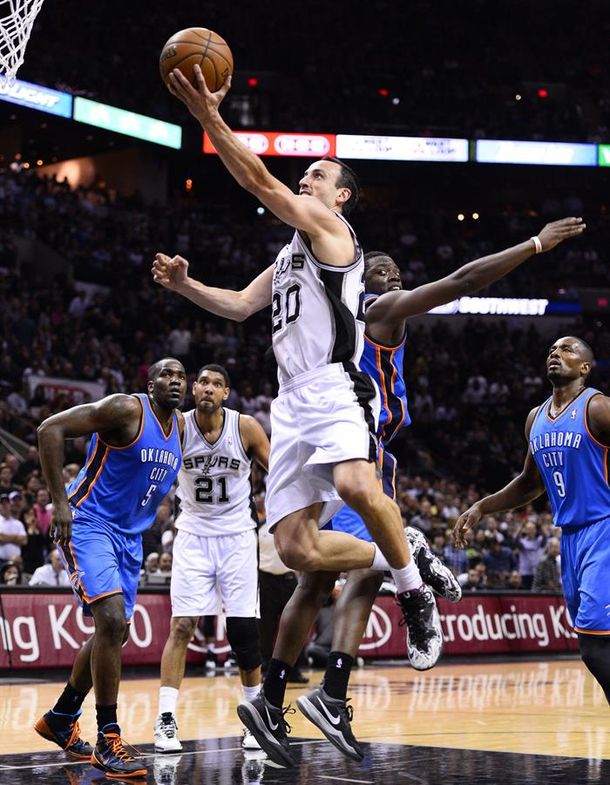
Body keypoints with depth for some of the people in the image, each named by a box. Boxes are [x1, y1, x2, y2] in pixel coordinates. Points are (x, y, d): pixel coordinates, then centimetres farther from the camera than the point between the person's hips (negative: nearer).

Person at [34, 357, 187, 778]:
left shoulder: (178, 425, 8)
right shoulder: (126, 409, -16)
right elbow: (51, 428, -21)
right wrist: (60, 502, -23)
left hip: (129, 537, 9)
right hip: (88, 525, -9)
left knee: (116, 633, 14)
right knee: (112, 620, -22)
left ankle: (61, 720, 33)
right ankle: (108, 741, -15)